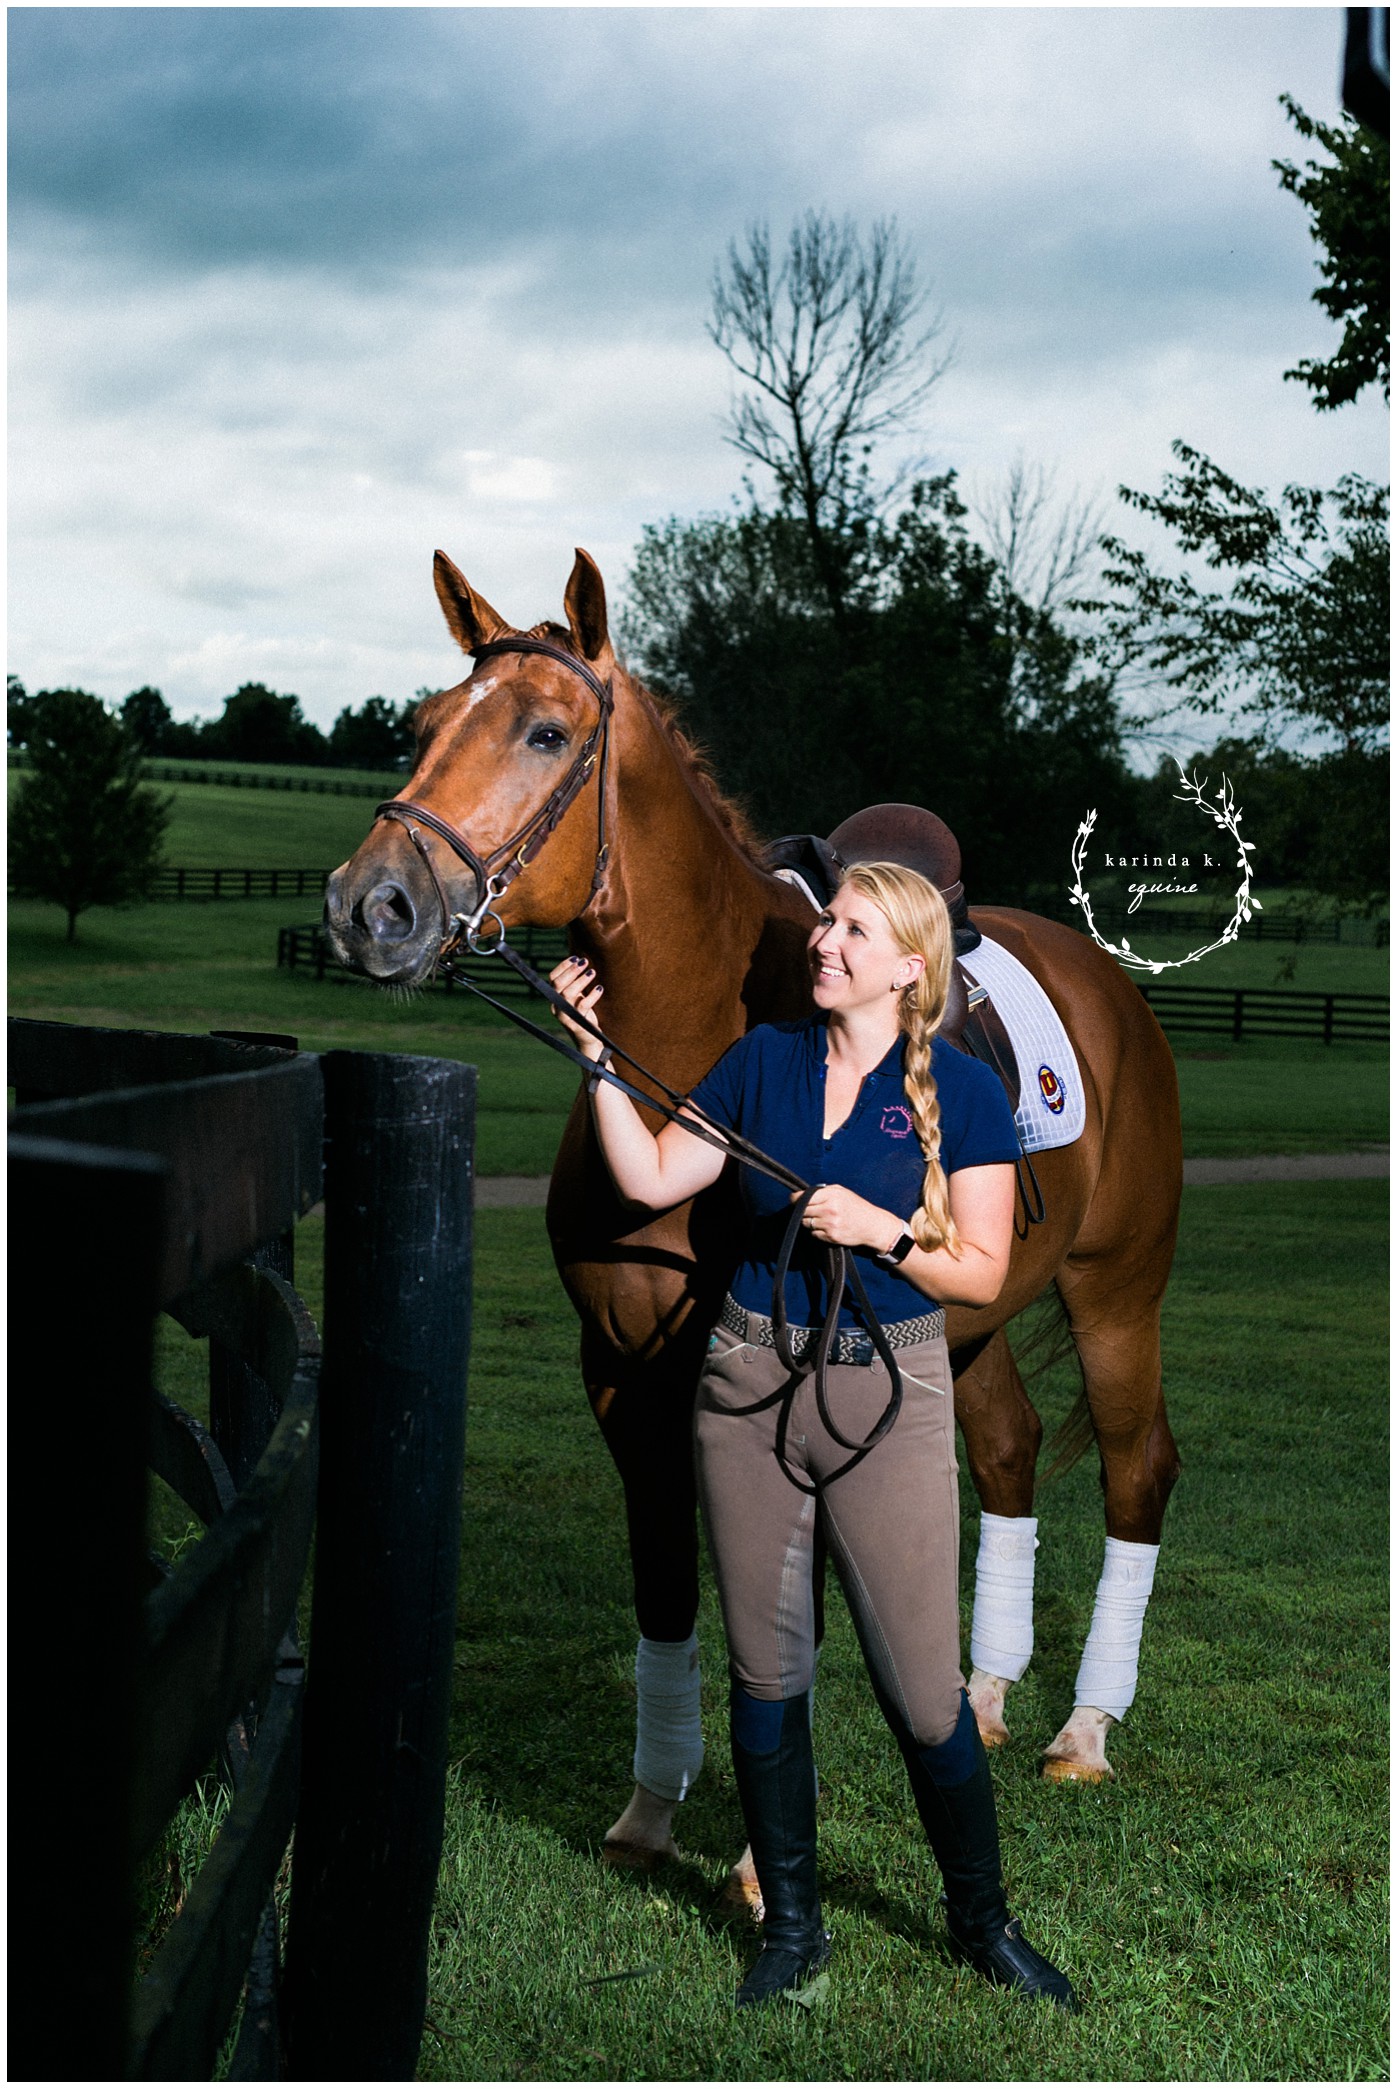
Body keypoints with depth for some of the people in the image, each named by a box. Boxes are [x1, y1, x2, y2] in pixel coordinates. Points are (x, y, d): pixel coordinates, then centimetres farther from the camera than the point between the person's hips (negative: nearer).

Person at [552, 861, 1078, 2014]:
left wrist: (883, 1230, -18)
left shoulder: (962, 1089, -3)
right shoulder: (765, 1059, 6)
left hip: (889, 1396, -3)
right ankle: (792, 1924, 25)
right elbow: (652, 1180, 5)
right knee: (766, 1670, 9)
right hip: (750, 1386, 3)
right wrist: (599, 1055, -2)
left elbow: (983, 1273, -3)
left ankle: (983, 1921, 19)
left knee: (925, 1689, -3)